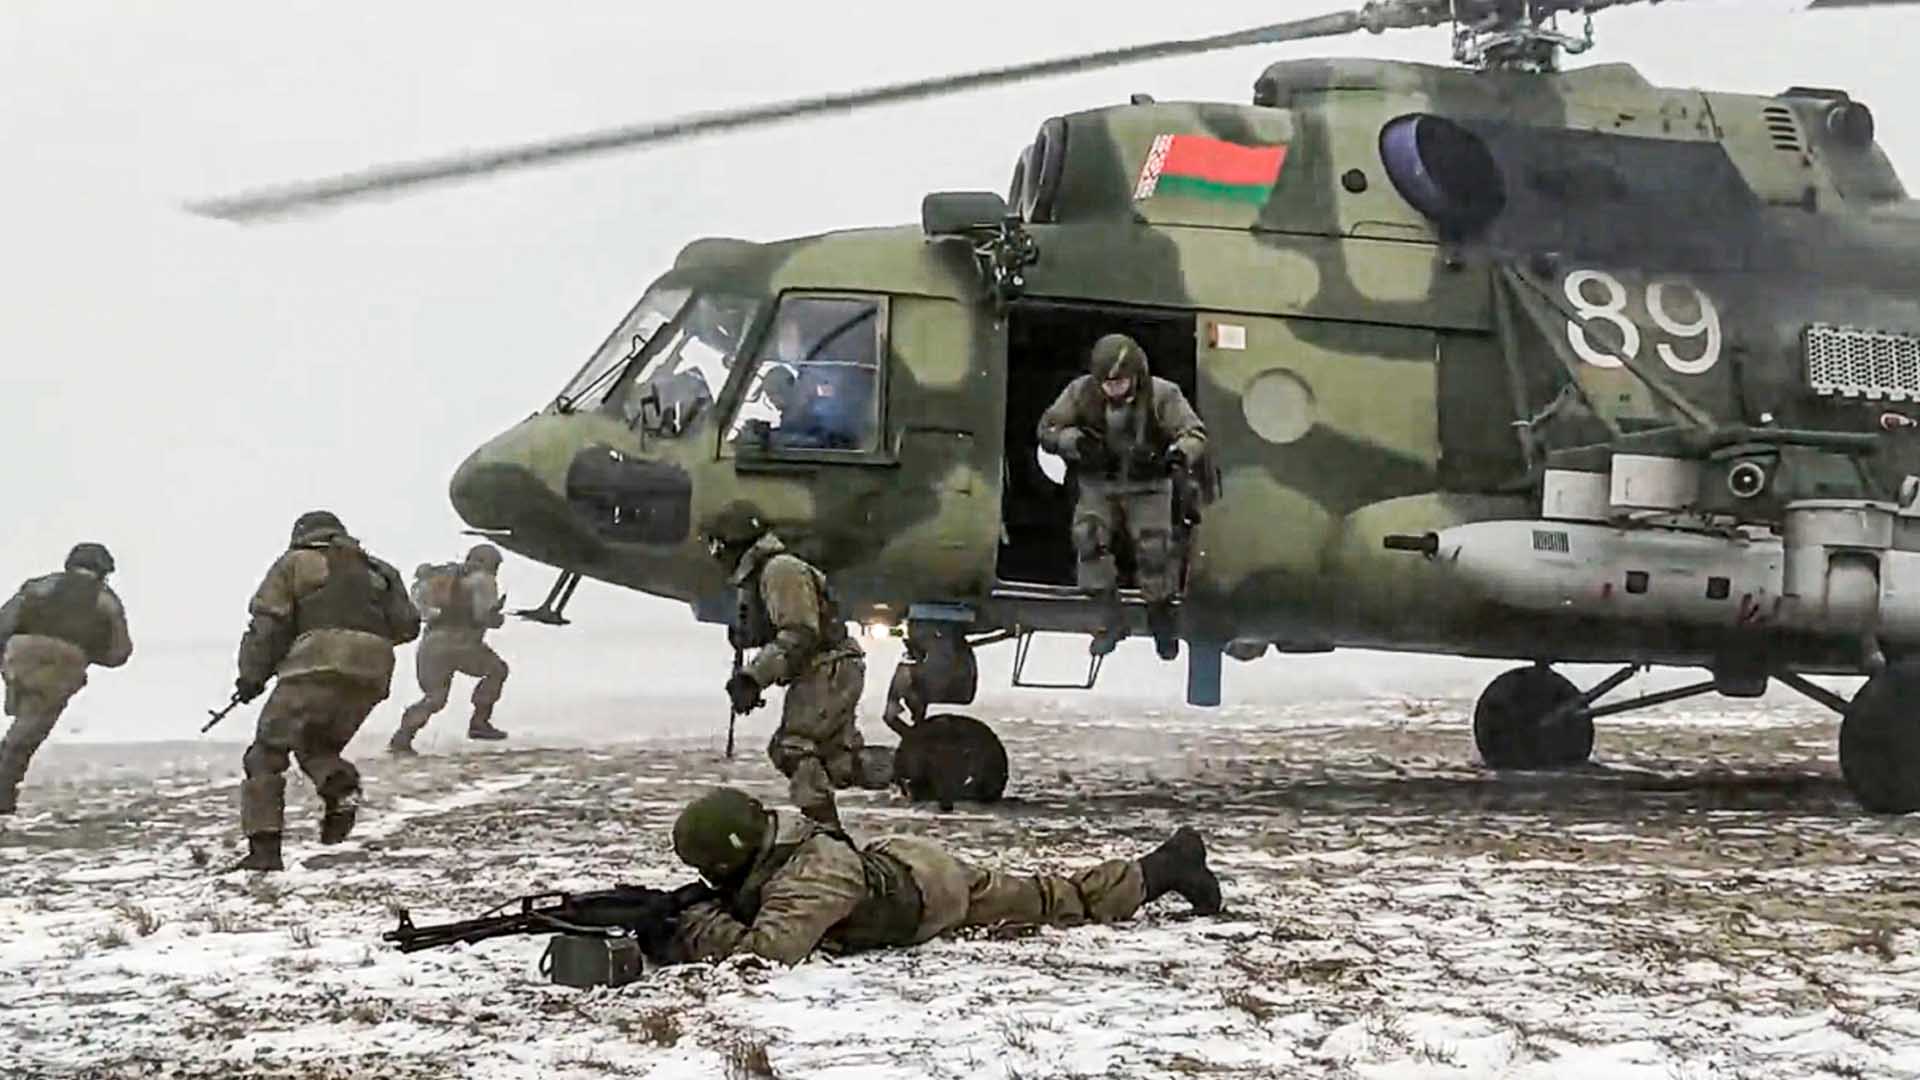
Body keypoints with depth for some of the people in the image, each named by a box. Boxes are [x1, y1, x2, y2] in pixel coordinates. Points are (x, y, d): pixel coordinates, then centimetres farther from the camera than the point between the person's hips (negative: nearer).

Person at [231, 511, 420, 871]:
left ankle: (263, 847, -9)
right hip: (372, 673, 5)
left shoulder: (294, 564, 16)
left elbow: (268, 624, 6)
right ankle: (342, 786, -8)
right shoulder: (374, 571, 27)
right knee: (318, 746, 24)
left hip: (319, 665, -5)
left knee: (267, 752, 2)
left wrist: (252, 676, 12)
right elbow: (406, 625, 19)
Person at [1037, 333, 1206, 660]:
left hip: (1147, 488, -2)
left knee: (1154, 546, -16)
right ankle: (1110, 617, -7)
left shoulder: (1162, 396, -15)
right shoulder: (1081, 392, -10)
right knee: (1087, 535, -21)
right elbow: (1047, 429, -4)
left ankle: (1161, 618, 11)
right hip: (1098, 487, 2)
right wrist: (1077, 442, -25)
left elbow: (1195, 433, -14)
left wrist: (1177, 455, -37)